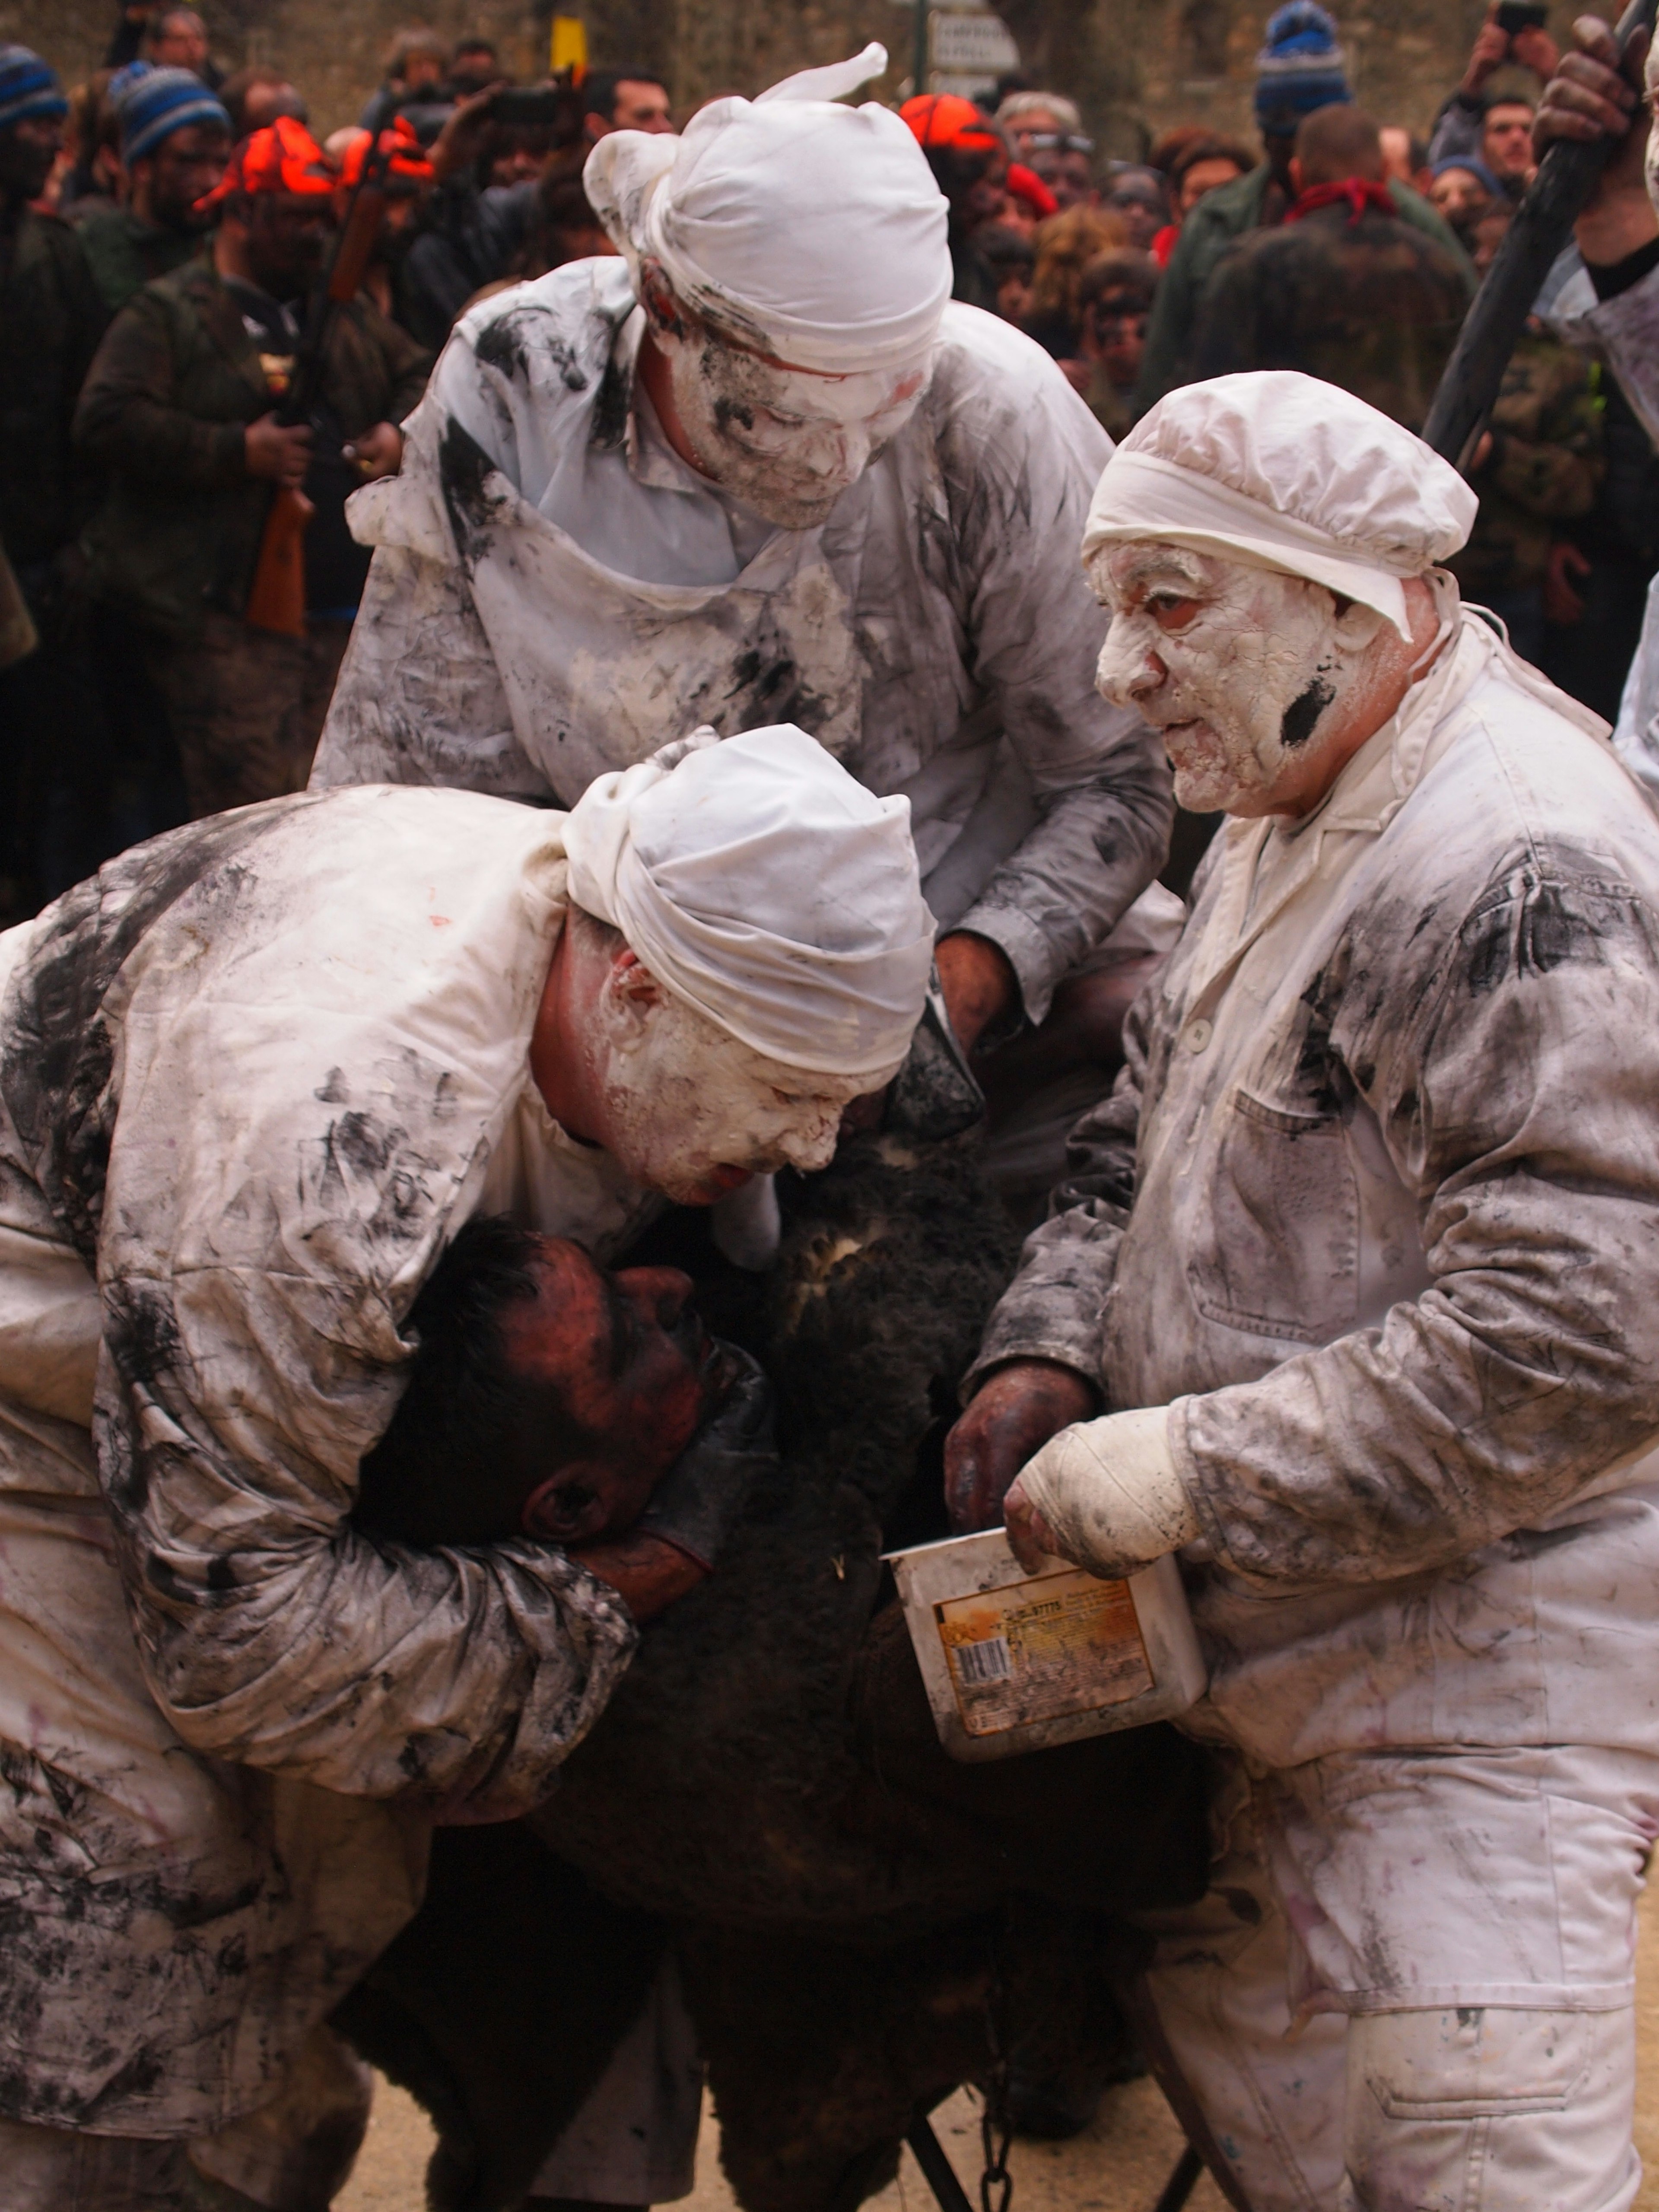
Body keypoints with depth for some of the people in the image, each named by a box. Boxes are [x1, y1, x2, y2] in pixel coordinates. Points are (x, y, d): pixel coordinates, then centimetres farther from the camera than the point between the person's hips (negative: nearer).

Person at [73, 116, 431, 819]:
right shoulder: (168, 314, -1)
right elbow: (106, 421, -12)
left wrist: (399, 430, 7)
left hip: (343, 612, 6)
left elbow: (419, 374, 31)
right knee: (261, 810, -12)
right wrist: (234, 451, -18)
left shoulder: (347, 314, 19)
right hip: (227, 622, -6)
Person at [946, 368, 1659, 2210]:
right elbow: (1149, 1122, 20)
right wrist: (1049, 1353, 1)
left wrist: (1190, 1474, -23)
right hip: (1295, 1647, 10)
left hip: (1475, 1685, -10)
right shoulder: (1295, 817, 10)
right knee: (1238, 2052, 20)